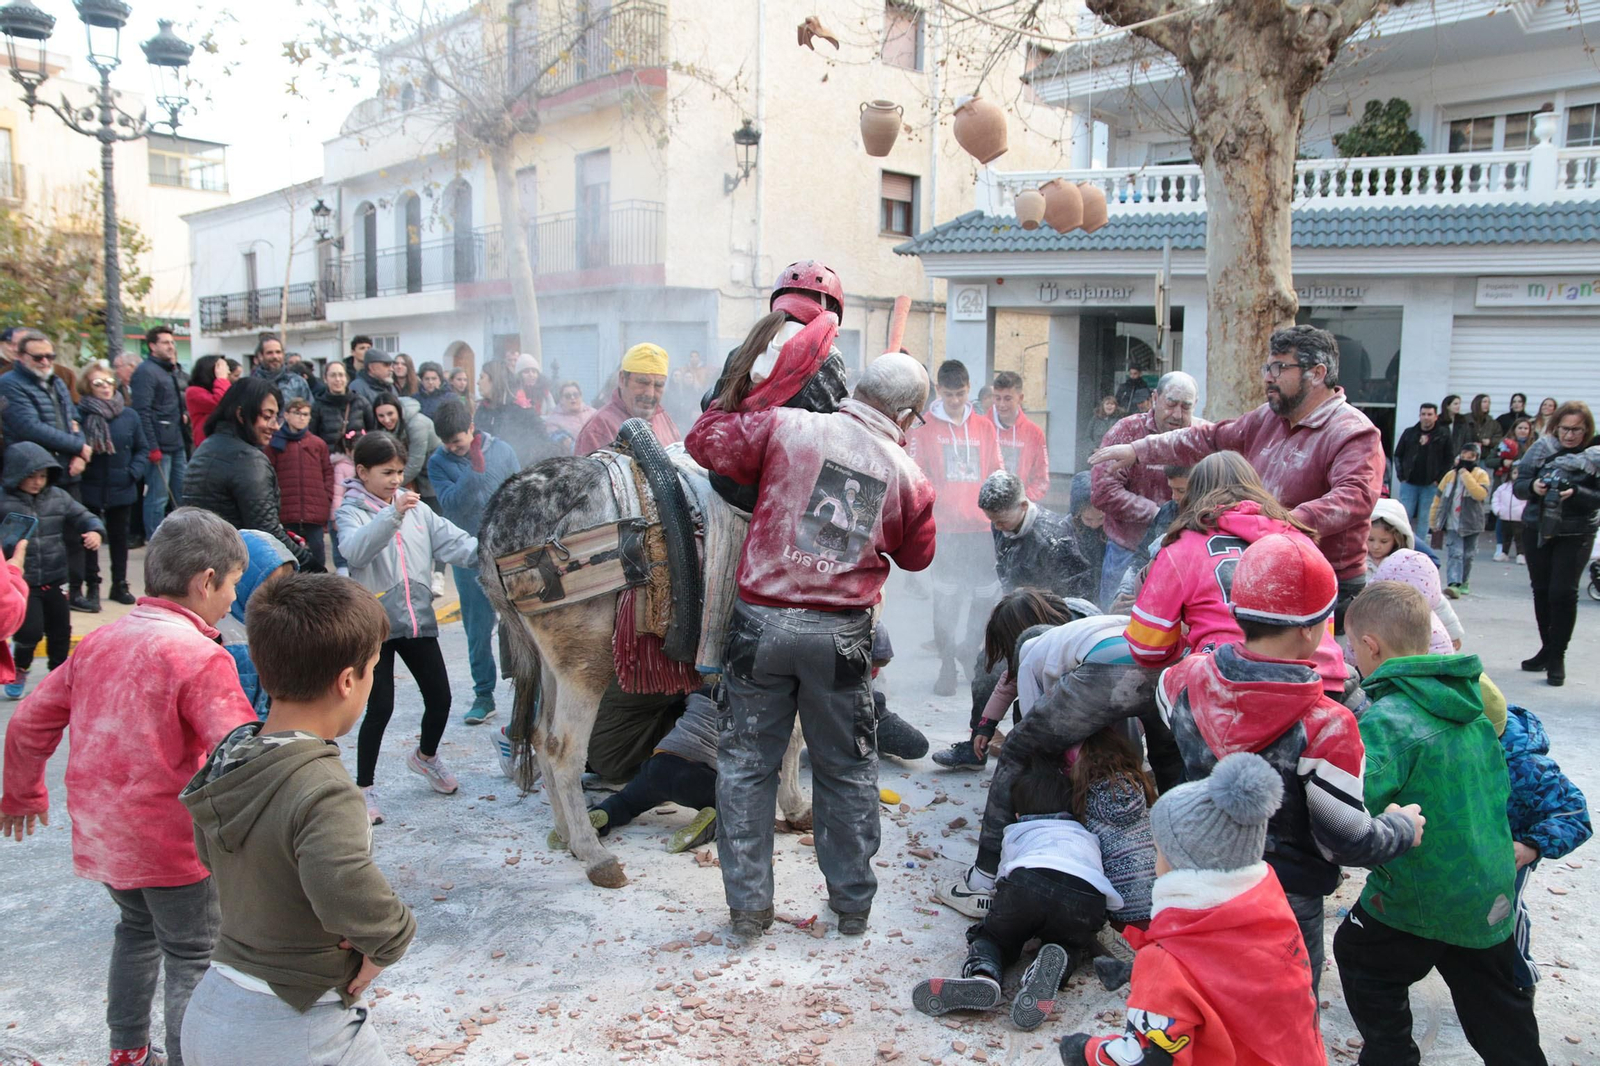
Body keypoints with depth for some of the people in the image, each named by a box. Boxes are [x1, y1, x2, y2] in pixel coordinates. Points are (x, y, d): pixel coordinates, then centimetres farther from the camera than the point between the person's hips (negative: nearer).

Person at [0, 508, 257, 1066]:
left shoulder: (99, 641, 2)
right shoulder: (200, 657, -21)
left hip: (99, 833, 8)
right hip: (171, 842, -7)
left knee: (138, 927, 28)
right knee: (193, 957, 8)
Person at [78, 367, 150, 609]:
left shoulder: (129, 415, 0)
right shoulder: (81, 414, -11)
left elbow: (142, 450, 7)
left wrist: (133, 472, -6)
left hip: (121, 489, 3)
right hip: (90, 488, -3)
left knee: (119, 537, 14)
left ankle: (120, 584, 26)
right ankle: (92, 586, 18)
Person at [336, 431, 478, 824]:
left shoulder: (416, 509, 8)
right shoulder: (351, 511, -6)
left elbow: (453, 543, 1)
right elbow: (354, 550, -27)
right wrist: (392, 514, -39)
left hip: (418, 619, 5)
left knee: (440, 697, 10)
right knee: (380, 707, -5)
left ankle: (426, 756, 40)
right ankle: (364, 788, 12)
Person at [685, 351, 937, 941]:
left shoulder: (786, 425, -6)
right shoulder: (908, 477, -1)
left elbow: (707, 443, -2)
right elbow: (916, 555, 12)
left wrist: (725, 404, 17)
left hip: (762, 622, -1)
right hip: (841, 636, 1)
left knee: (747, 764, 13)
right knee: (847, 771, 17)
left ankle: (748, 906, 19)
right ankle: (852, 903, 28)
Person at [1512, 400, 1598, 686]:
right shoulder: (1541, 448, 1)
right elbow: (1518, 487, 0)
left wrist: (1575, 493, -27)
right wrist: (1534, 487, -21)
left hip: (1575, 535, -3)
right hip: (1537, 530, 3)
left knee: (1563, 593, -9)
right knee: (1542, 591, 11)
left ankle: (1557, 658, 0)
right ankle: (1547, 650, 26)